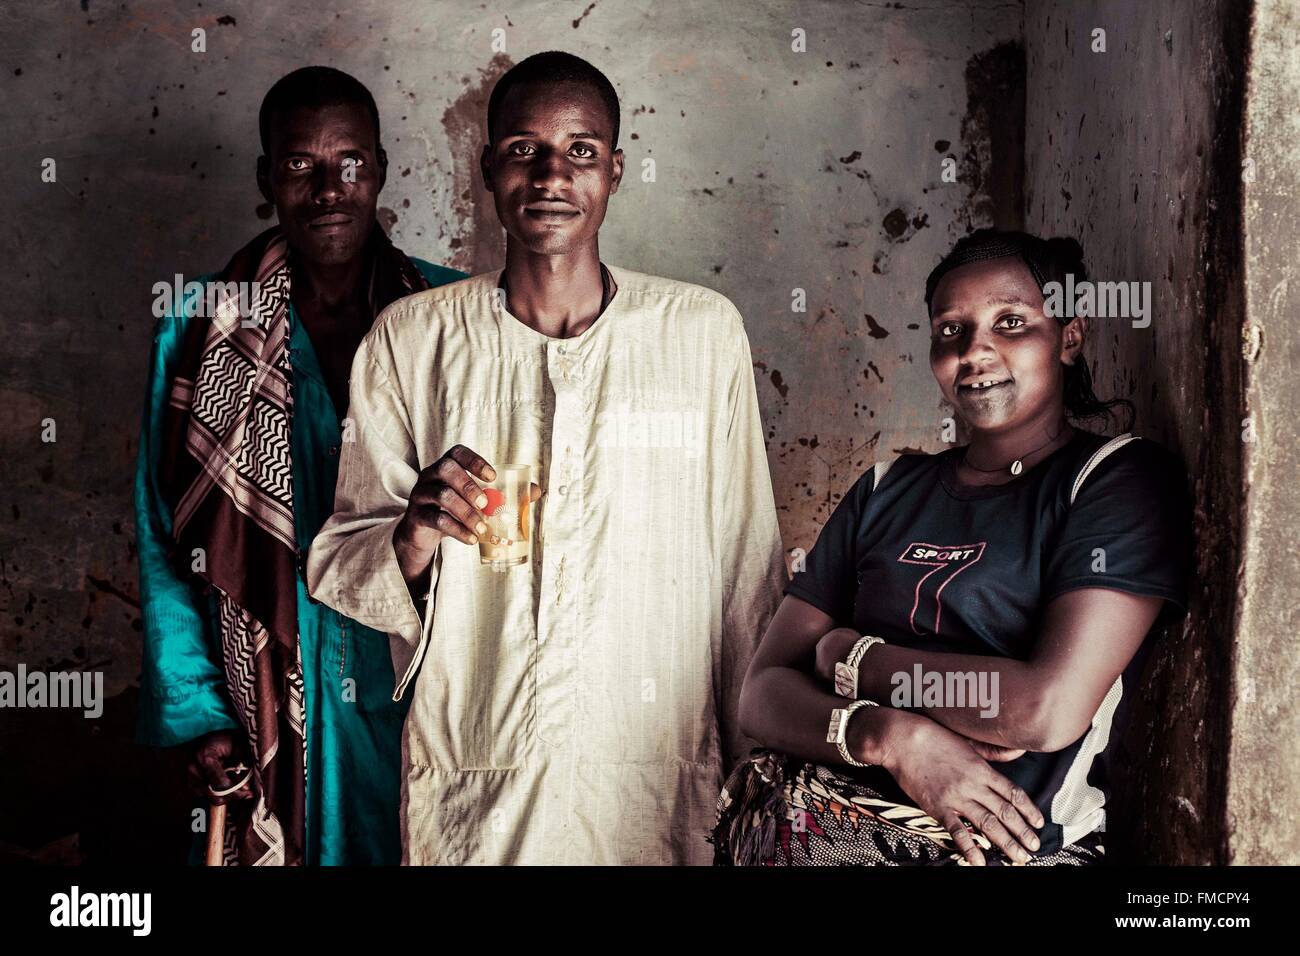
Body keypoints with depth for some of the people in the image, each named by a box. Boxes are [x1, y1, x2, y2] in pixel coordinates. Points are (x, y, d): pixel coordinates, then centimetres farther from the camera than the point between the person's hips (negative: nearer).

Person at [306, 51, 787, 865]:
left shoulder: (704, 331, 0)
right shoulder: (412, 339, 0)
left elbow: (748, 564, 5)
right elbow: (337, 565, 0)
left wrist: (755, 767, 7)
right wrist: (414, 541, -21)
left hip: (658, 788, 0)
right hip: (471, 793, 0)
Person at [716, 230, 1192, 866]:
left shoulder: (1121, 478, 1)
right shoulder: (886, 490, 15)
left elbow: (1050, 711, -13)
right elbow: (762, 694, 8)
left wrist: (850, 655, 0)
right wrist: (891, 736, -13)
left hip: (1005, 844, -4)